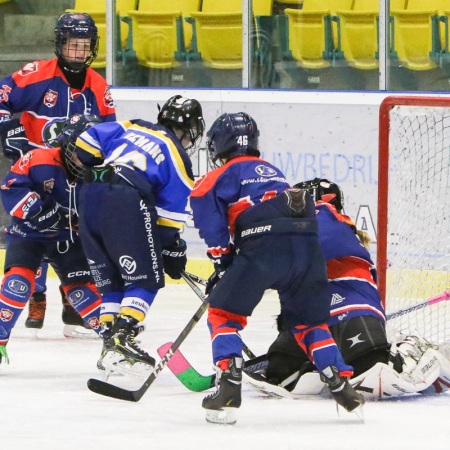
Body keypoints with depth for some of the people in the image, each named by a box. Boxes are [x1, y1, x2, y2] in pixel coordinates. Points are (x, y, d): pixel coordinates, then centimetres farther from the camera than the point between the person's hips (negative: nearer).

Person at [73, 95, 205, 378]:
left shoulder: (130, 128, 24)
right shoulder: (178, 159, 11)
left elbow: (88, 142, 15)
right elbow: (169, 216, 8)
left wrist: (91, 171, 27)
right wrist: (174, 252, 17)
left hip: (90, 197, 6)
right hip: (127, 206, -6)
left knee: (110, 280, 18)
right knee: (145, 279, 2)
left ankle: (111, 344, 14)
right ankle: (121, 342, -15)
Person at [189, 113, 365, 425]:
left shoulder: (224, 174, 17)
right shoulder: (273, 171, 37)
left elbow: (212, 222, 2)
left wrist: (222, 260, 14)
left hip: (264, 245, -6)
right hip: (307, 245, 6)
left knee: (223, 312, 9)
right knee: (310, 320, 24)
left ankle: (228, 388, -6)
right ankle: (342, 386, 13)